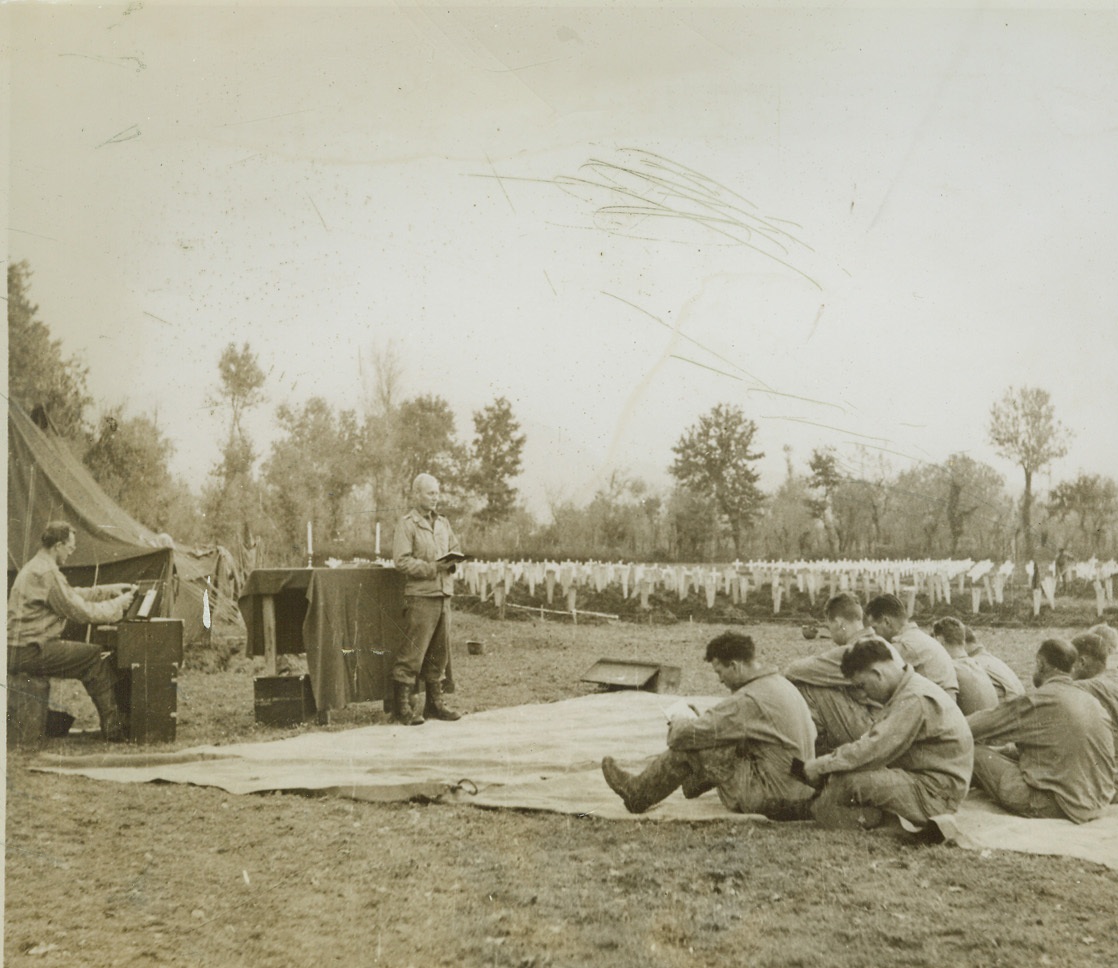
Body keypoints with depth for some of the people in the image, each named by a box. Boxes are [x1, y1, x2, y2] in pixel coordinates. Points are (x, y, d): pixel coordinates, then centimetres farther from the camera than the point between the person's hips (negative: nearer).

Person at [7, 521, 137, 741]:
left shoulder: (37, 567, 16)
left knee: (93, 662, 10)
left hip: (21, 647, 10)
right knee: (95, 656, -9)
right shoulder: (46, 573, -18)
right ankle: (113, 729, -3)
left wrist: (110, 590, 19)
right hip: (28, 652, -10)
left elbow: (74, 595, 25)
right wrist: (119, 604, -6)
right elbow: (82, 612, -18)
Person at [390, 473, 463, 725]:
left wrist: (451, 562, 0)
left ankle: (435, 702, 19)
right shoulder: (406, 524, -4)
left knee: (440, 651, 10)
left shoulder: (443, 523, 17)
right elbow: (401, 560, -12)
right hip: (420, 594, -7)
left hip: (444, 593, 7)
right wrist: (432, 568, -18)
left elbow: (455, 549, 23)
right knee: (413, 651, -8)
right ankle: (402, 705, -1)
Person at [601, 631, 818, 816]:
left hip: (772, 796, -9)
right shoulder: (780, 683, 8)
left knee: (689, 745, -6)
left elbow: (692, 733, -18)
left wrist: (678, 725, 4)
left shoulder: (749, 700, -21)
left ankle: (638, 795, 9)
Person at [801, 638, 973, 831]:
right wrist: (829, 761, 0)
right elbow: (875, 741, 12)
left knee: (846, 778, -24)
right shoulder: (906, 692, 12)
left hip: (935, 795, -11)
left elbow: (874, 751, -25)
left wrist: (822, 765, -15)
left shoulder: (914, 700, -21)